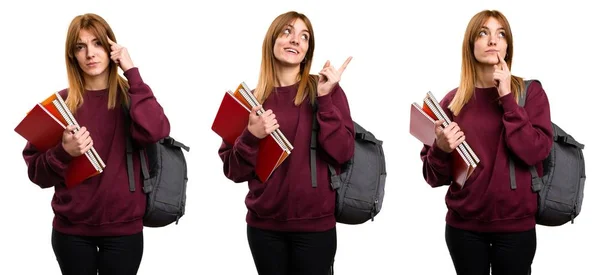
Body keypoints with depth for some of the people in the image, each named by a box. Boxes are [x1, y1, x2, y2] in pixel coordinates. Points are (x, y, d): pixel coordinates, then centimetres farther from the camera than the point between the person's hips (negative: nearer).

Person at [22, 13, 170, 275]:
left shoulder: (131, 96, 0)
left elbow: (154, 132, -23)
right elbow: (36, 172, 1)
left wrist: (132, 72, -18)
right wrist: (64, 152, -19)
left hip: (123, 228, -1)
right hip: (71, 230, 1)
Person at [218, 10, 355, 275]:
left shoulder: (326, 90, 0)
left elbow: (342, 153, -10)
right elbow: (233, 171, 4)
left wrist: (325, 99, -16)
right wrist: (251, 136, -13)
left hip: (314, 226, -2)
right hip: (263, 227, 2)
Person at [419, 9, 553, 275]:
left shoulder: (530, 92, -1)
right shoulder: (452, 101, 2)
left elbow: (534, 153, -15)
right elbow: (434, 177, 4)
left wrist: (507, 98, -16)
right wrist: (441, 149, -16)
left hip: (515, 226, -1)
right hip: (463, 227, 1)